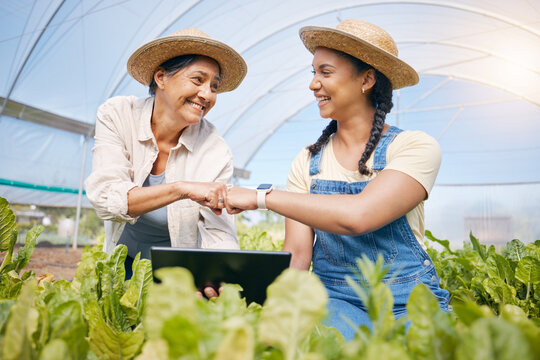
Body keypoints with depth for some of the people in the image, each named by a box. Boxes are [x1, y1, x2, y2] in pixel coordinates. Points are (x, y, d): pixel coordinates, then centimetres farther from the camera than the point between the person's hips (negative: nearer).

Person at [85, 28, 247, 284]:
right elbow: (105, 199, -23)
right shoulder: (116, 115, -13)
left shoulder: (215, 153, -15)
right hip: (125, 267, 1)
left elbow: (220, 235, -17)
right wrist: (182, 188, -36)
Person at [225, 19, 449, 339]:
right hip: (335, 300, 1)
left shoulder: (416, 147, -9)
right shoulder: (308, 163, 4)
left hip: (407, 304, 0)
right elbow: (297, 254, -2)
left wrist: (263, 197, -20)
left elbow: (358, 216, -26)